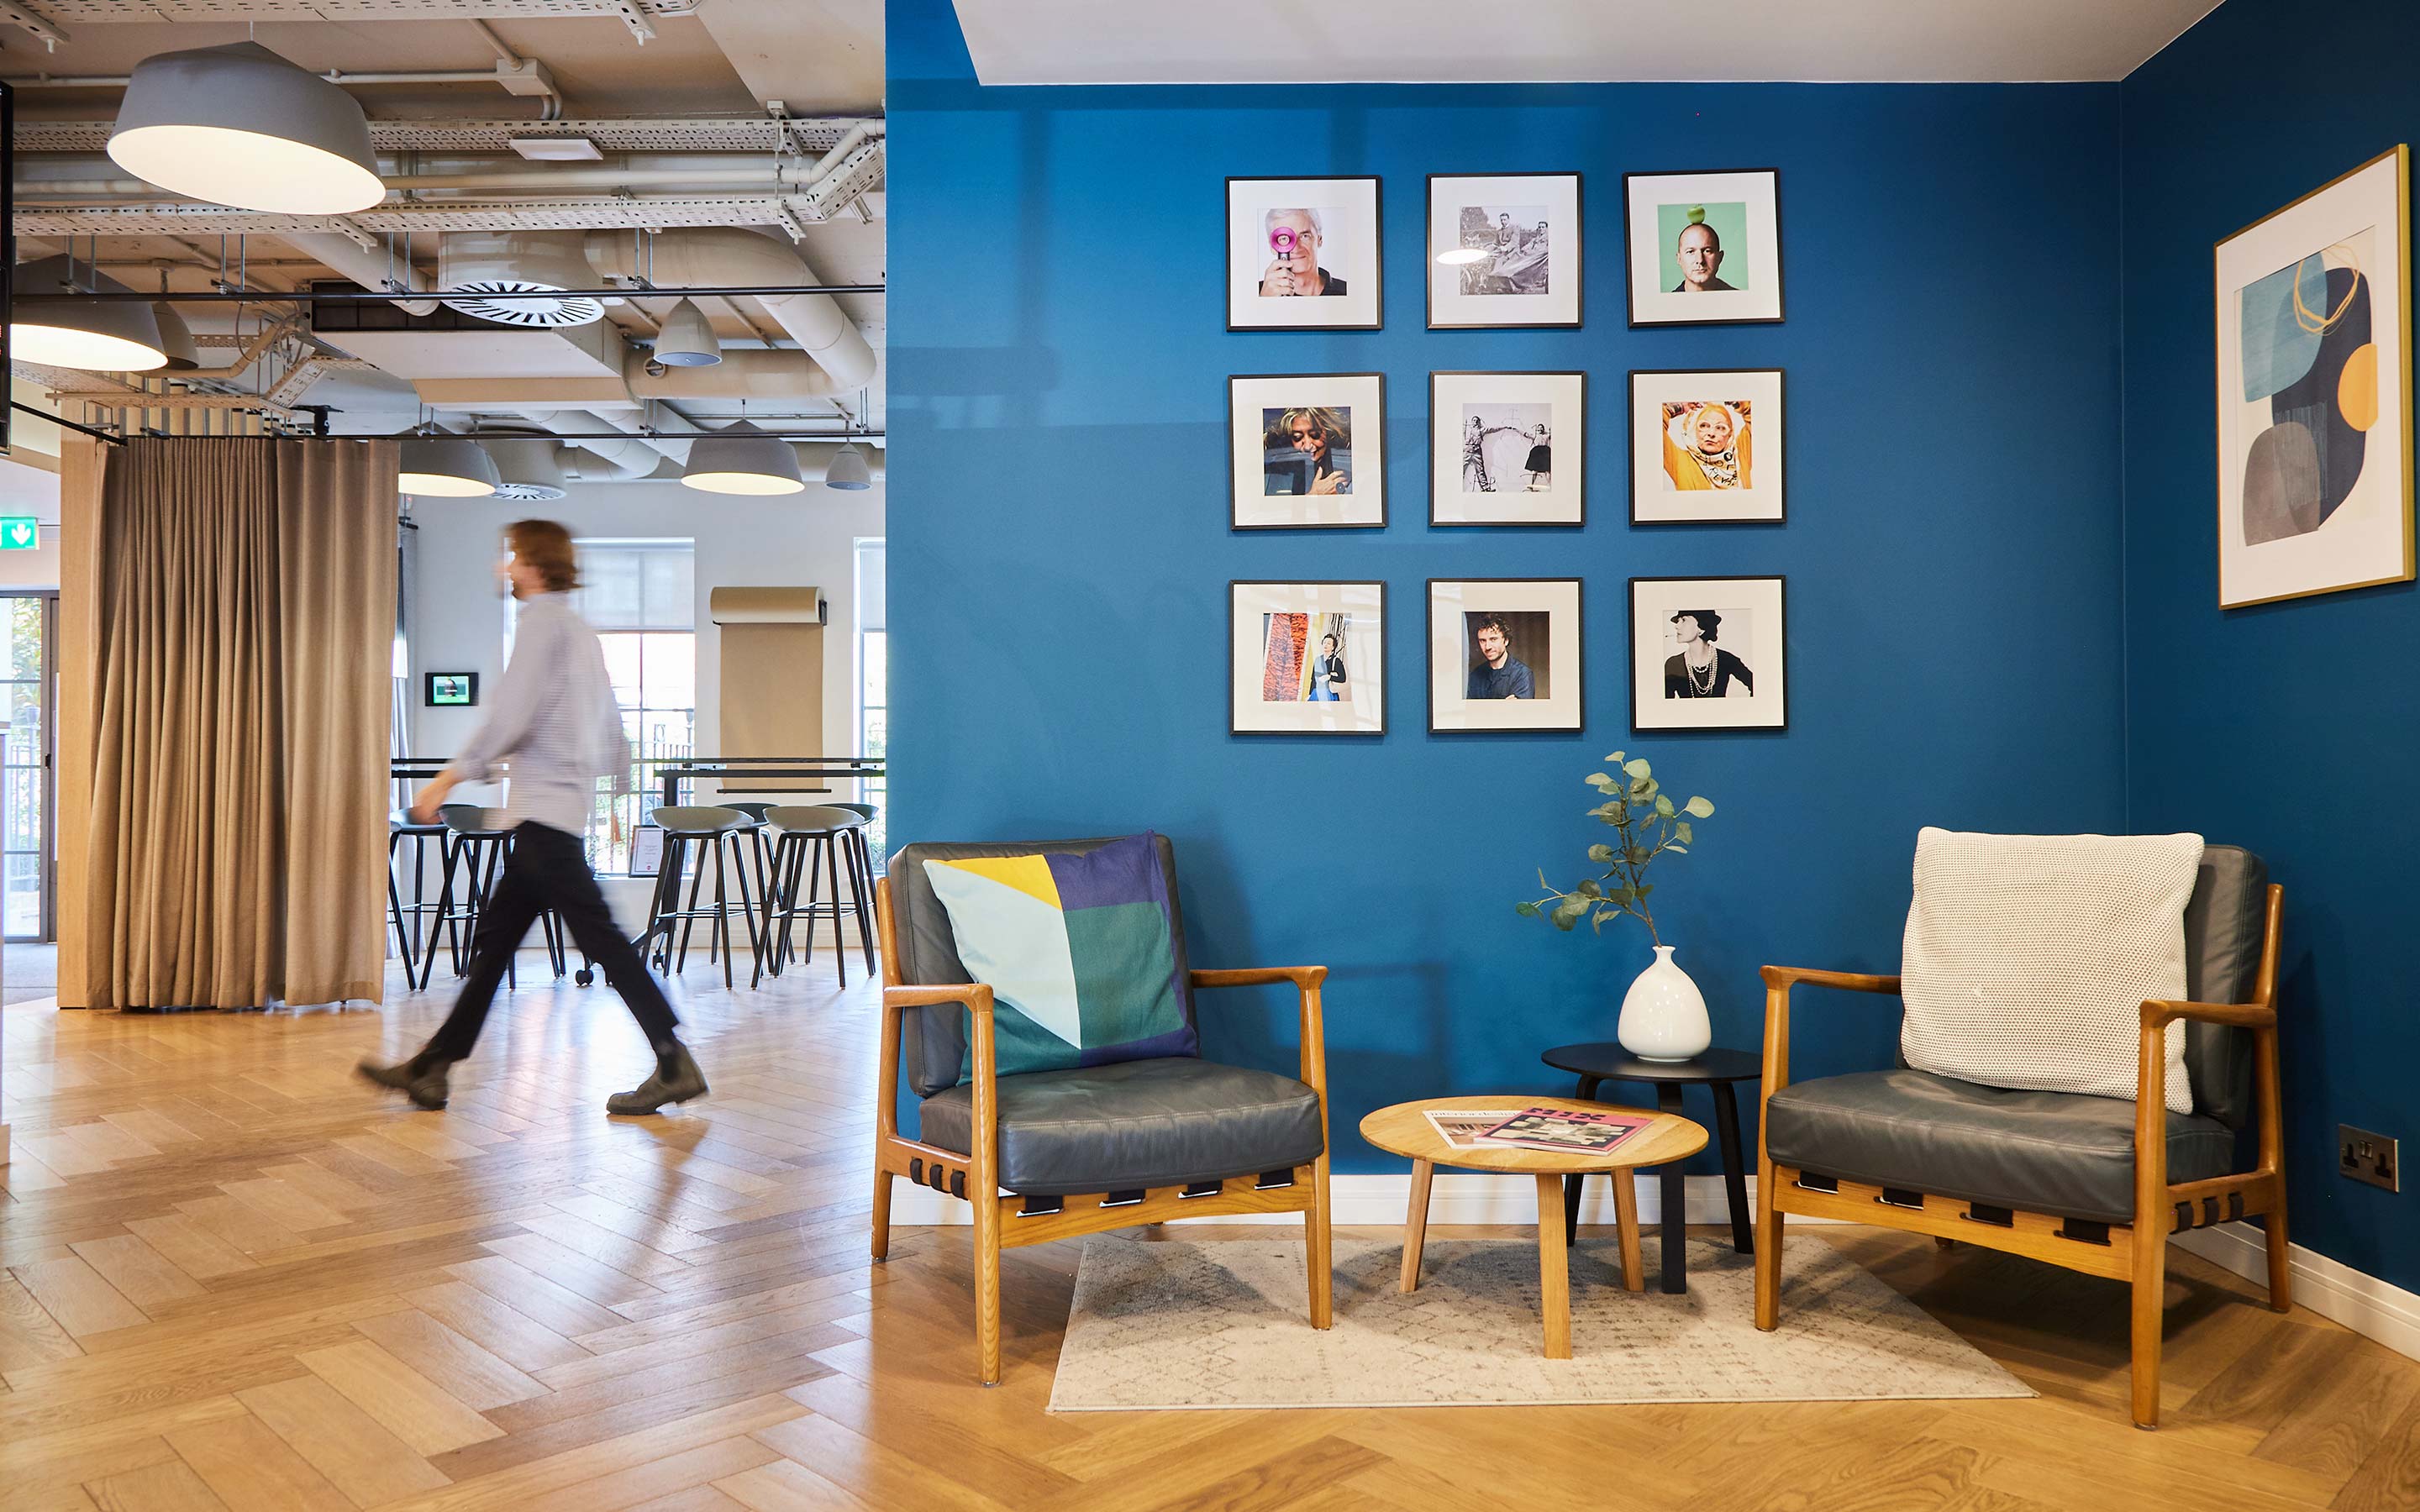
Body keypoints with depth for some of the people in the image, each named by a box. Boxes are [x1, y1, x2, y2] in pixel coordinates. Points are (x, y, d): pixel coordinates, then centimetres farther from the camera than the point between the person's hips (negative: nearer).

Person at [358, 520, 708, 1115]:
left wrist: (448, 779, -14)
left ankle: (676, 1065, -11)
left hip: (544, 810, -10)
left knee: (598, 935, -11)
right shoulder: (581, 631, 22)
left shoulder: (543, 620, -7)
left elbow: (510, 716, -17)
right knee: (493, 938, 12)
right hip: (545, 816, 10)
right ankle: (431, 1068, 18)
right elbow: (613, 731, 23)